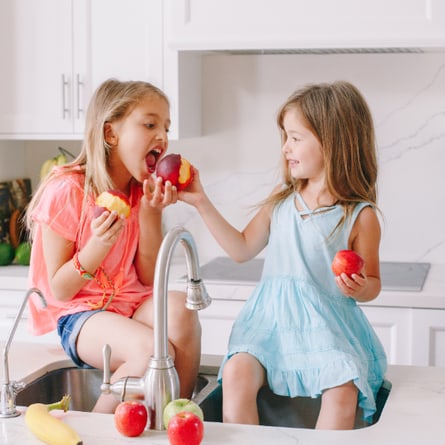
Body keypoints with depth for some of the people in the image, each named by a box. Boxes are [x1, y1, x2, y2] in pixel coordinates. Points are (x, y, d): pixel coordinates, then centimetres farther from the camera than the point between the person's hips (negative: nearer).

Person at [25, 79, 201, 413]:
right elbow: (59, 290, -10)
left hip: (133, 305, 5)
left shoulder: (144, 191, 5)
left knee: (180, 308, -29)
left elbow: (149, 279, 2)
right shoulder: (67, 190, -13)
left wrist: (151, 213, -11)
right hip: (79, 315, -5)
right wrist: (99, 244, -28)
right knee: (153, 351, -33)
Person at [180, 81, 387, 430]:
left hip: (327, 324, -3)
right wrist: (202, 203, 10)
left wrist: (360, 288, -18)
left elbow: (372, 283, 6)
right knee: (237, 373, -24)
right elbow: (242, 249, 15)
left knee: (343, 390, -28)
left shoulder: (360, 217, -3)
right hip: (272, 318, 3)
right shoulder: (281, 200, 9)